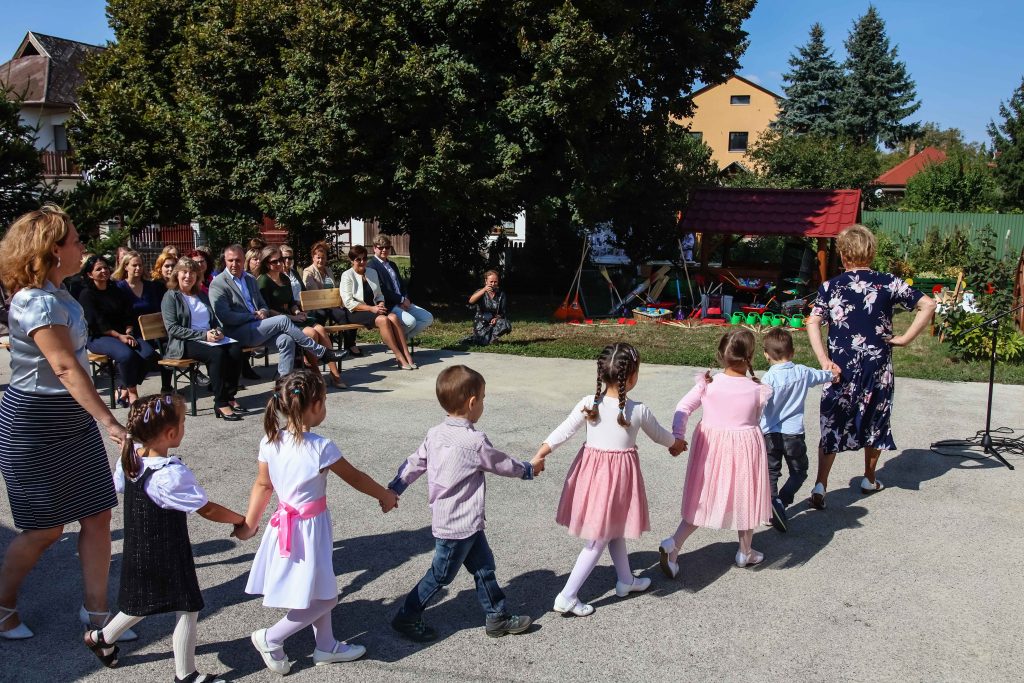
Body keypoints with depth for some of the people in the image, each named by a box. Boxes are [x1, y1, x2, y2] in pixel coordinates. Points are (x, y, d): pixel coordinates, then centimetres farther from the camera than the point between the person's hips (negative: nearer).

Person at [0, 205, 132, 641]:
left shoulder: (53, 294, 7)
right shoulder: (38, 303, -22)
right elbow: (66, 368, -30)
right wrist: (109, 421, -35)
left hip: (71, 420, 9)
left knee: (97, 515, 8)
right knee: (47, 528, 6)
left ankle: (96, 609, 20)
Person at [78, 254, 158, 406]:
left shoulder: (117, 291, 17)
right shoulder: (86, 294, -1)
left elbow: (128, 316, 12)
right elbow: (97, 322, -11)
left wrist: (129, 333, -9)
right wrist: (119, 336, -20)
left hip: (123, 334, 5)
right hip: (98, 337, -5)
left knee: (147, 352, -23)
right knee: (126, 354, -35)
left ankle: (124, 392, -13)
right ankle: (132, 394, -19)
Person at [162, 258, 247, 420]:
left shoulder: (202, 296, 23)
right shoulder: (171, 297, 2)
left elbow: (215, 320, 26)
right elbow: (172, 329, -9)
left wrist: (218, 331, 0)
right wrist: (204, 335, -17)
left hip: (210, 339, 6)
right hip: (185, 343, -6)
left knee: (236, 349, -24)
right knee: (217, 354, -34)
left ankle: (229, 396, -20)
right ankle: (220, 403, -31)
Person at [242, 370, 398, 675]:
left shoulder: (270, 442, -5)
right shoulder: (321, 447, -22)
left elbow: (263, 485, 5)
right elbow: (355, 478, -9)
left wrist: (249, 524, 16)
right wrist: (386, 495, 7)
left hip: (286, 523, 8)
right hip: (310, 527, -7)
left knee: (319, 591, 23)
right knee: (324, 599, 9)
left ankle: (326, 646, 35)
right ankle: (271, 638, 15)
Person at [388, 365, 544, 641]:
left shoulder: (435, 434, -1)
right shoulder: (475, 442, -22)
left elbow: (414, 463, 5)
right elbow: (502, 464, -8)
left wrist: (393, 490, 15)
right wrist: (529, 468, 9)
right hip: (459, 525, -8)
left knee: (483, 565, 17)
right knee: (441, 575, 8)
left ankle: (497, 617, 28)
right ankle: (407, 618, 21)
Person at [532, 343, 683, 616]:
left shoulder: (588, 404, -11)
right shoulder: (639, 411, -13)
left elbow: (562, 433, -12)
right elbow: (659, 435, 6)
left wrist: (538, 457, -6)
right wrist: (676, 443, 26)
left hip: (591, 468, 4)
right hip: (620, 473, -4)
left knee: (613, 529, 24)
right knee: (599, 540, 5)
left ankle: (626, 580, 42)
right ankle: (567, 596, 4)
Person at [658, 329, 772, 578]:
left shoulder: (708, 384, -10)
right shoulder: (758, 390, -12)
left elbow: (683, 408, -14)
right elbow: (756, 419, 4)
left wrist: (677, 436, -12)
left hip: (710, 445, 2)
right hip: (744, 448, -2)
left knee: (703, 500, 13)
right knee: (745, 499, 19)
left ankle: (673, 544, -4)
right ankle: (745, 553, 36)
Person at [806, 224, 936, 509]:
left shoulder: (830, 287, -2)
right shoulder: (888, 283, -2)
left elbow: (813, 323, -13)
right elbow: (928, 305, -8)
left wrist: (824, 361, -14)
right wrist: (904, 339, -4)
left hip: (841, 368, -1)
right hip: (878, 369, 1)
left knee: (832, 426, 5)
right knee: (875, 423, 19)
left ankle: (820, 486, -5)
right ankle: (869, 480, 34)